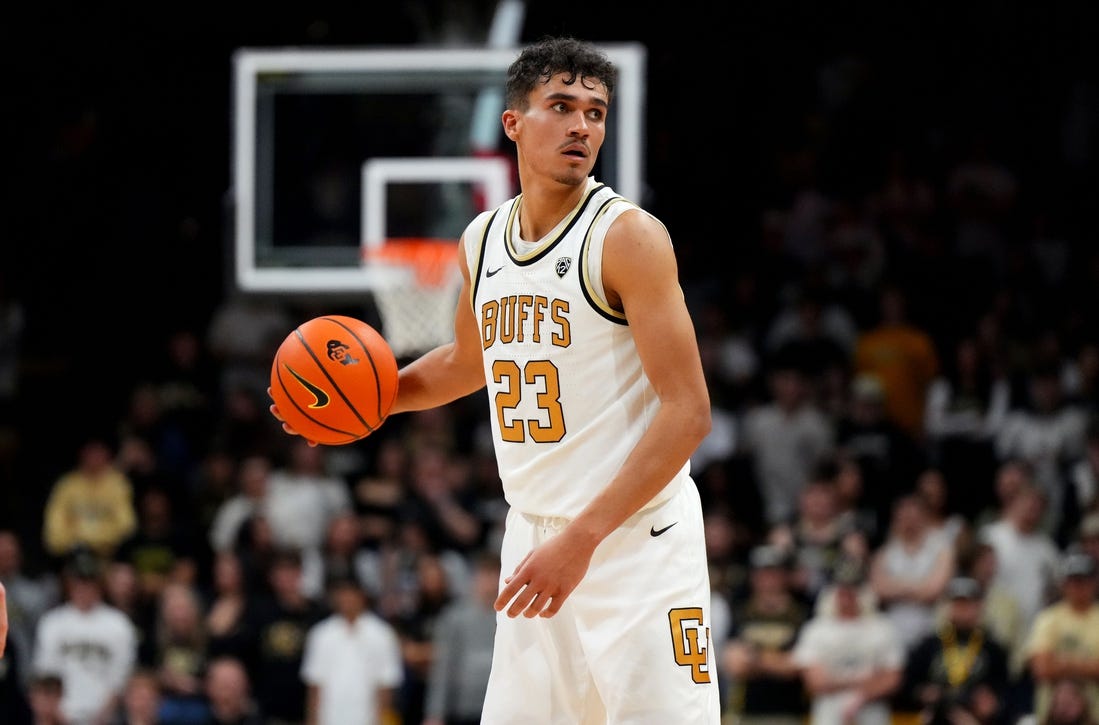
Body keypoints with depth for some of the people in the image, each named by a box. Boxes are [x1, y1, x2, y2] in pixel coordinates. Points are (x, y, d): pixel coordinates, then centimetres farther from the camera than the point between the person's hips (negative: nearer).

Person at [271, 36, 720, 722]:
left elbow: (687, 412, -17)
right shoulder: (483, 240, 9)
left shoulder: (628, 235, -12)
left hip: (637, 533, -6)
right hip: (533, 536, 6)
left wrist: (583, 537, -24)